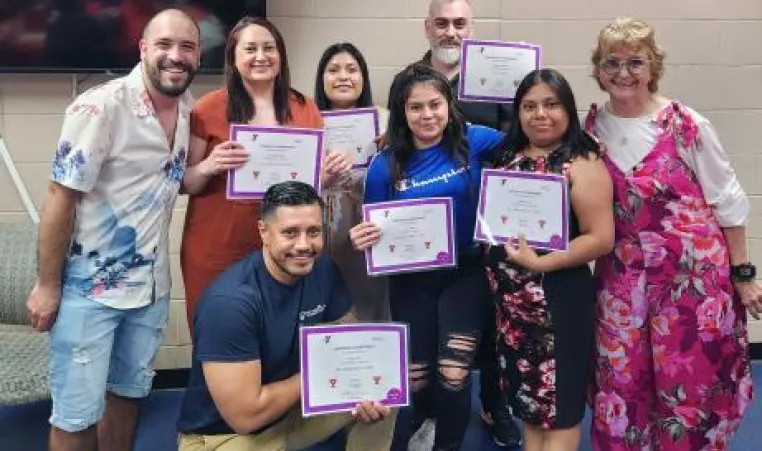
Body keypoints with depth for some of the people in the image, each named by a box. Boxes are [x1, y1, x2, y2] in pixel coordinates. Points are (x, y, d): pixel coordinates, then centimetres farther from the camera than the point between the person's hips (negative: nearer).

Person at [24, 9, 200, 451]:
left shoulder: (187, 106, 1)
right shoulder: (101, 107, -19)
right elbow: (61, 197, -16)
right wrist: (47, 285, -13)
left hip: (152, 282, 7)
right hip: (90, 284, -6)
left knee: (129, 392, 21)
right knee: (78, 412, 4)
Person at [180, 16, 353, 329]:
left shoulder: (304, 109, 2)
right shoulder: (209, 109, -6)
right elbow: (184, 183, 0)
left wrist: (332, 172, -10)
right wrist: (207, 168, -21)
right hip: (215, 254, -2)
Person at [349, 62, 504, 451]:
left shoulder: (473, 141, -9)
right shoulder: (385, 166, -8)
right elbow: (375, 231, 0)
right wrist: (363, 240, -23)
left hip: (466, 273, -1)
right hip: (412, 281, 1)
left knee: (453, 375, -11)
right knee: (414, 379, 11)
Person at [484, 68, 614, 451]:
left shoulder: (582, 164, -10)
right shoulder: (507, 158, 8)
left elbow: (601, 238, -17)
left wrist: (539, 262, -20)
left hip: (560, 298, -6)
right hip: (512, 299, 6)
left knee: (560, 402, 6)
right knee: (528, 396, 18)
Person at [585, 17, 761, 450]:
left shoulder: (687, 125, -10)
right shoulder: (591, 129, 0)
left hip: (694, 272, -3)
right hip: (622, 277, 3)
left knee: (693, 383, 5)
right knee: (621, 384, 9)